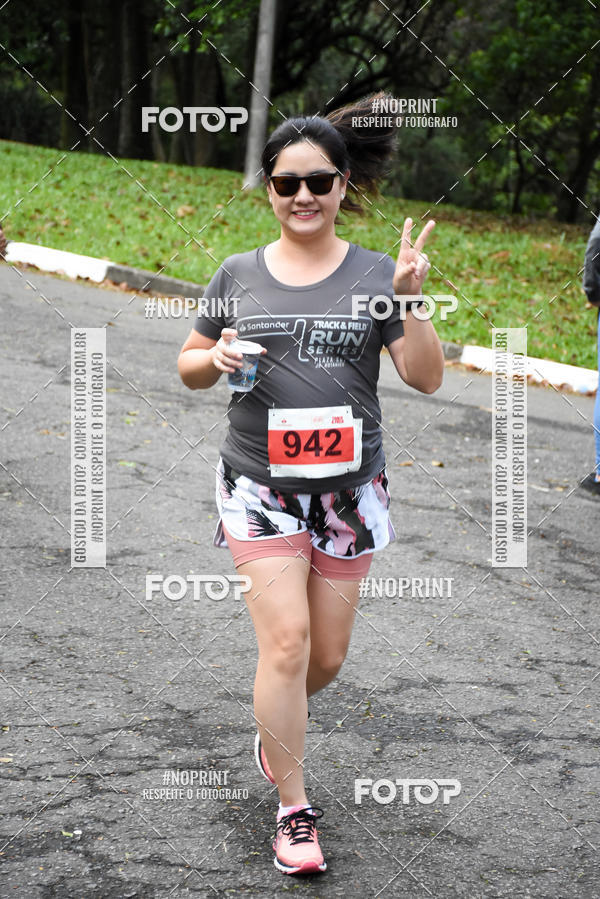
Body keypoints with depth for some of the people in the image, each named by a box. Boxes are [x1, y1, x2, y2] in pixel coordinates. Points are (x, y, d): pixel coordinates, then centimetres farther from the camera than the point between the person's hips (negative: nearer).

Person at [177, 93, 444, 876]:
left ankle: (275, 720, 44)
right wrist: (215, 358, -10)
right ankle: (294, 811, 4)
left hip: (349, 488, 1)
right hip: (261, 486, -1)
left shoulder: (376, 276, -1)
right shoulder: (239, 275, 3)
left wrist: (411, 302, -20)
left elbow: (427, 378, -5)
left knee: (326, 656, 10)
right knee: (285, 640, -10)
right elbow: (189, 366, 12)